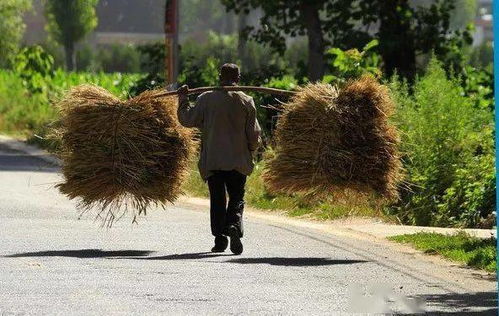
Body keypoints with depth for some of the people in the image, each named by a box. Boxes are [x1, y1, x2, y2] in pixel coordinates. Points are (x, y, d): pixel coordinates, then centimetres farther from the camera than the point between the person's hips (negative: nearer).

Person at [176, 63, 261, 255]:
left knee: (217, 199, 9)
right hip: (238, 160, 0)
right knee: (237, 197, 6)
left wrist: (183, 99, 14)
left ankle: (220, 238, 6)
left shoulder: (206, 99, -4)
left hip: (213, 160, 0)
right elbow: (254, 133, 2)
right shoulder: (247, 102, -1)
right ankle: (234, 225, -22)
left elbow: (187, 120, 1)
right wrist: (250, 151, 19)